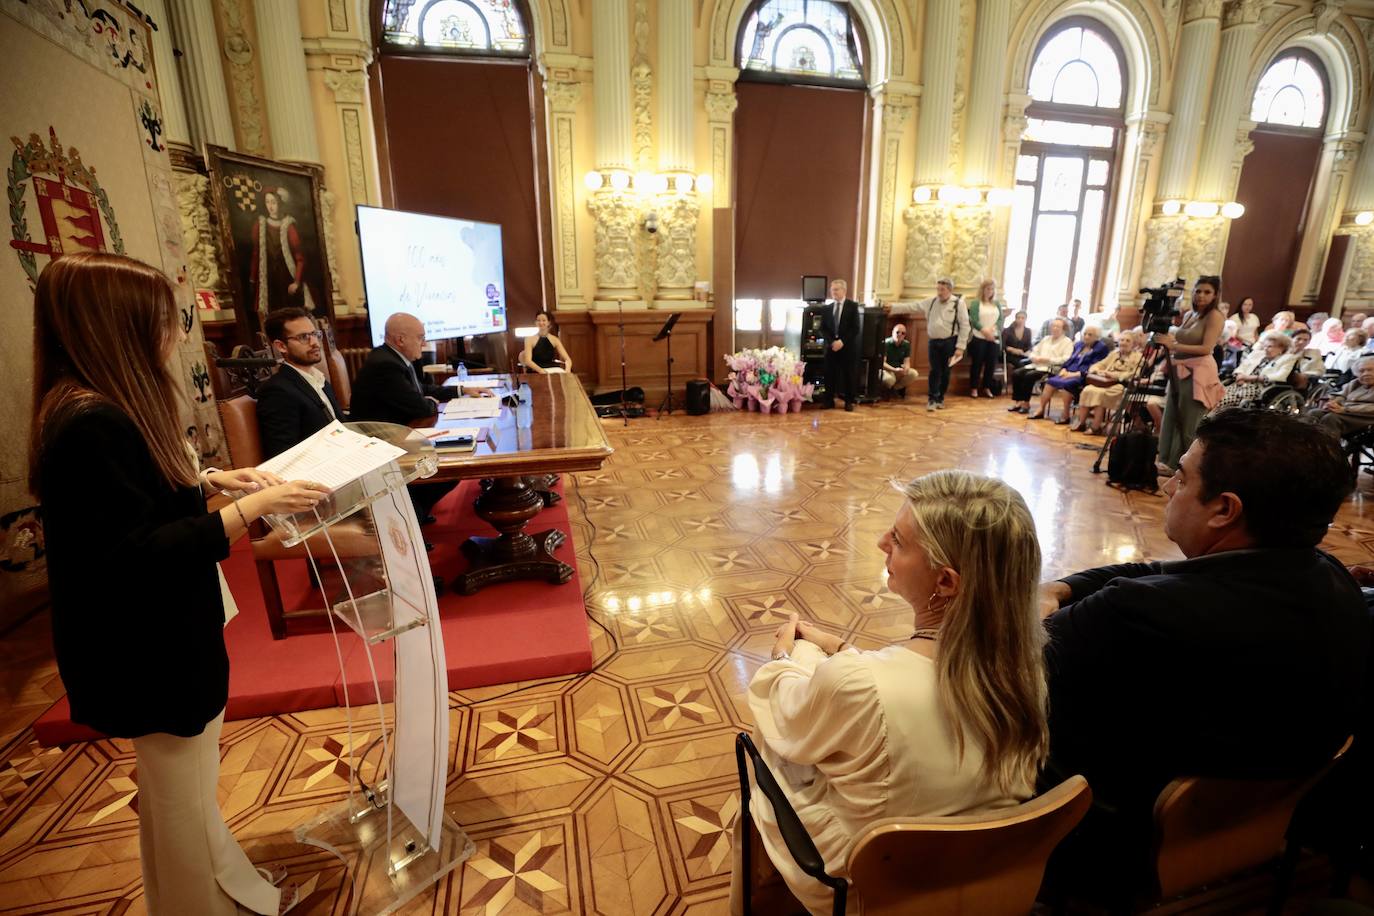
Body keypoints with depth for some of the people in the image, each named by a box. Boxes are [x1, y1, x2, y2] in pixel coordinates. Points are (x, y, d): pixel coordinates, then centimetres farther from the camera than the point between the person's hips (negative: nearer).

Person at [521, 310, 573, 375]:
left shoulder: (554, 340, 11)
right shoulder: (530, 340, 4)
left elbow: (567, 359, 4)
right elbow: (528, 361, -9)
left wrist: (567, 370, -19)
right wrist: (540, 370, -27)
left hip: (554, 369, 2)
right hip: (537, 372, -2)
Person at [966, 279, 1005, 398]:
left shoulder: (997, 304, 11)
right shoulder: (975, 303, -1)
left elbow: (1001, 319, 4)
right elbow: (974, 320, -10)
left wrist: (993, 329, -14)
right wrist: (985, 331, -19)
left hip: (994, 338, 4)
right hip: (979, 338, -4)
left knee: (991, 364, 4)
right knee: (977, 363, 0)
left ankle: (987, 387, 15)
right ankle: (974, 388, 9)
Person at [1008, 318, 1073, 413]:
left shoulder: (1067, 342, 2)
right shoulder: (1046, 339, 25)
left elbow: (1066, 359, -13)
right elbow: (1034, 351, 24)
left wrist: (1047, 359, -17)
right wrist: (1034, 358, 0)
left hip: (1050, 368, -7)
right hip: (1037, 365, 7)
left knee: (1029, 376, -31)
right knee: (1016, 374, -17)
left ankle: (1025, 403, -20)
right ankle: (1017, 402, -15)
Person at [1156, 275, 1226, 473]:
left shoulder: (1215, 316, -6)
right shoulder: (1189, 315, 16)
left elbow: (1206, 348, -16)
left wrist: (1174, 345, -21)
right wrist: (1168, 341, 4)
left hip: (1198, 373, -7)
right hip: (1179, 371, 8)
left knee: (1188, 423, -5)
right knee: (1170, 419, 8)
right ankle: (1168, 461, 15)